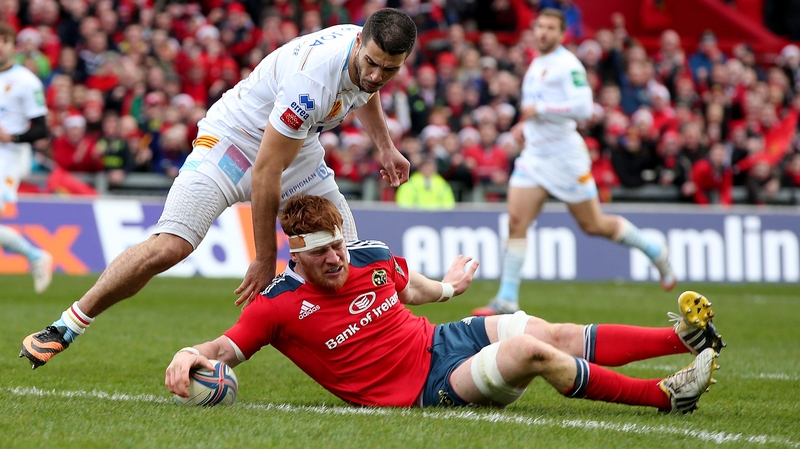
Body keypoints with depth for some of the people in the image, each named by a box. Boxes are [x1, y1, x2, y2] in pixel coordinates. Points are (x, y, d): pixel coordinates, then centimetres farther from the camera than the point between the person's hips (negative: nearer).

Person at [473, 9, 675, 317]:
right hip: (534, 153, 7)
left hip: (565, 153, -7)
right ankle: (507, 300, -8)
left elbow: (583, 107, -25)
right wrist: (527, 123, 14)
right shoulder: (536, 65, 14)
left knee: (593, 225, 3)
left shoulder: (567, 65, -13)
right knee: (516, 222, -7)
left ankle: (655, 252, 25)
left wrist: (540, 109, -22)